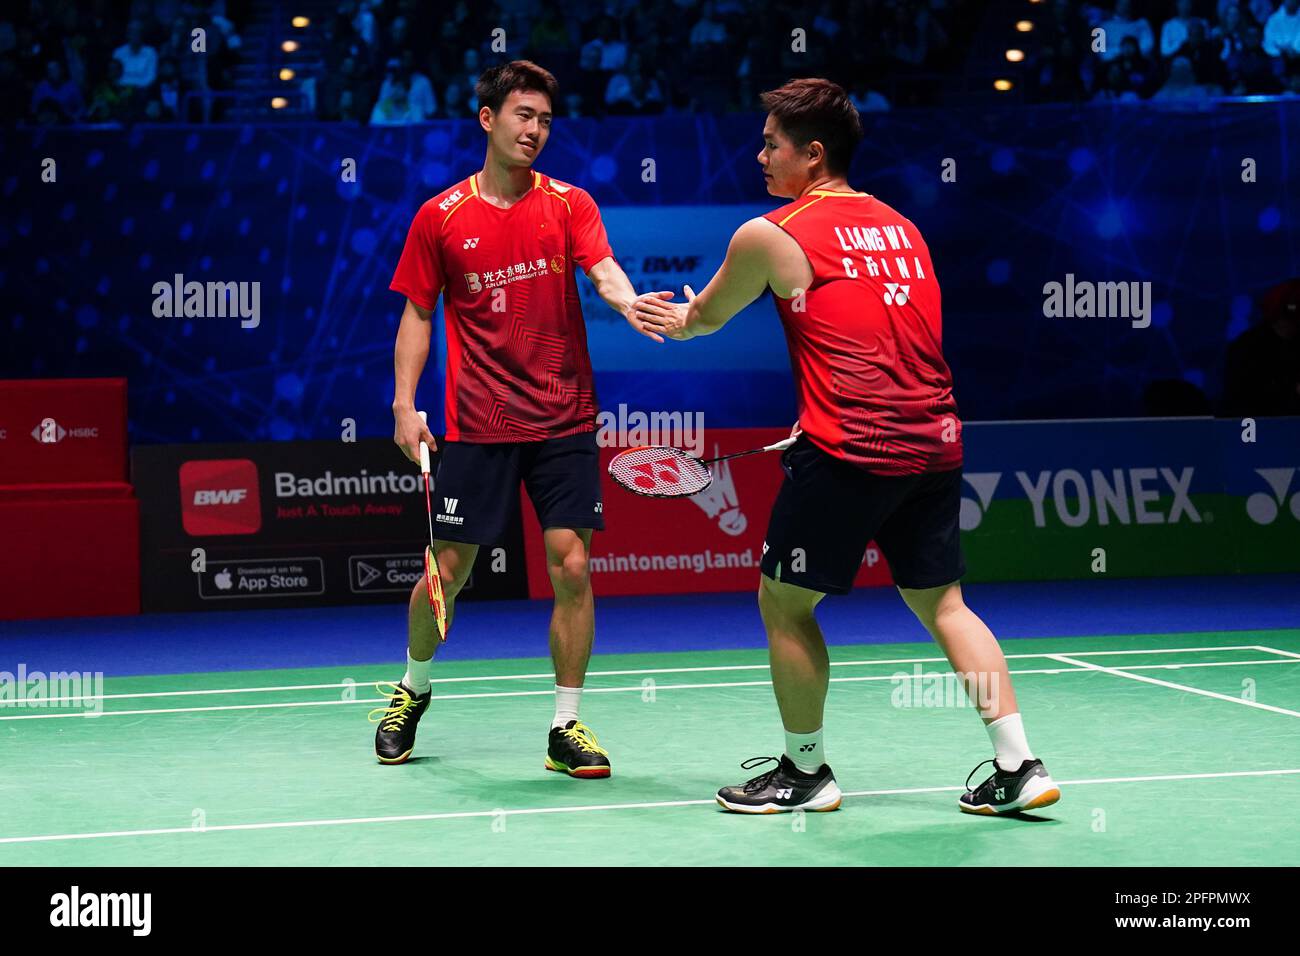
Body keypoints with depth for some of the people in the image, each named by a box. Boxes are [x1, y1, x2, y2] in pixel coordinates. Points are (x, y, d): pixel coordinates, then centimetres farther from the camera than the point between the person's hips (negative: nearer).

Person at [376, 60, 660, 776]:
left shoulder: (569, 204, 3)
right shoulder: (440, 217, 2)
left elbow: (602, 269, -13)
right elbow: (418, 314, 8)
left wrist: (630, 302, -37)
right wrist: (404, 404, -2)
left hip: (563, 421, 1)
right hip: (476, 426, -1)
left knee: (572, 567, -5)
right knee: (447, 571, 4)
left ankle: (566, 727, 7)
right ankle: (412, 690, 32)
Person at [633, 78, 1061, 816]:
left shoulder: (771, 235, -3)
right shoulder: (903, 228, 15)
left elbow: (708, 317, 14)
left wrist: (675, 320, 37)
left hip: (848, 452, -6)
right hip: (935, 442, 6)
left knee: (785, 604, 9)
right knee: (942, 602, 14)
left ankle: (805, 773, 18)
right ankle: (1019, 766, 9)